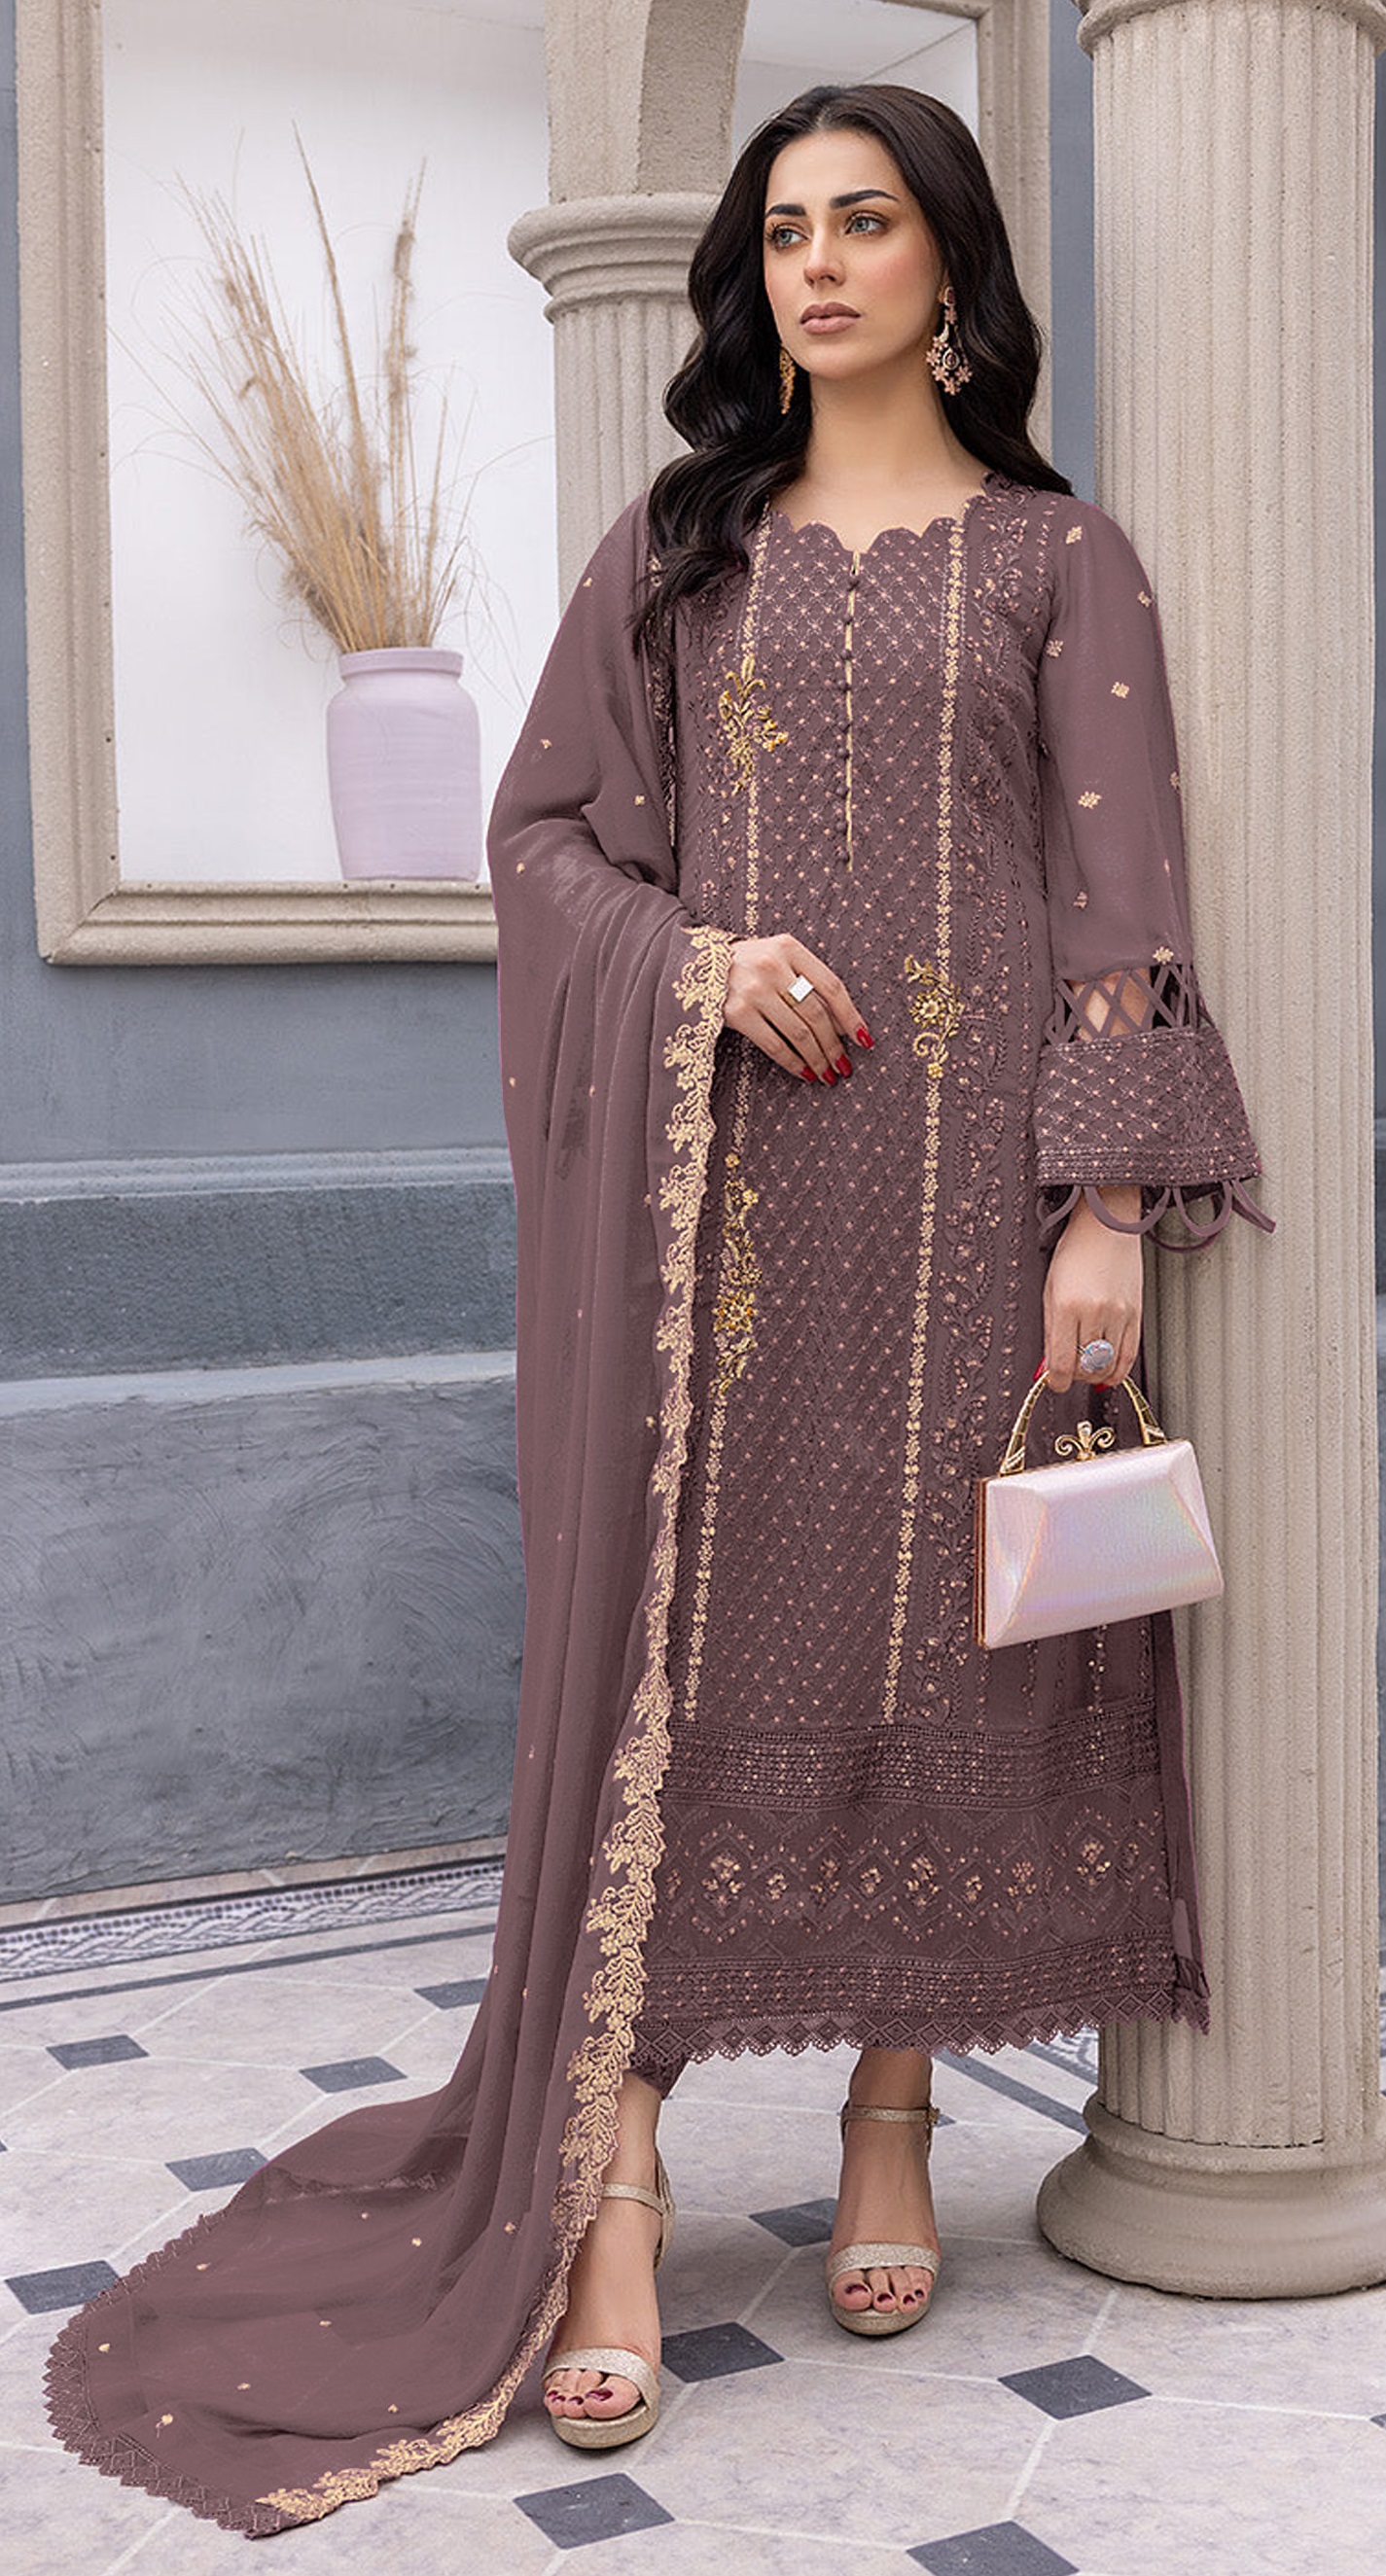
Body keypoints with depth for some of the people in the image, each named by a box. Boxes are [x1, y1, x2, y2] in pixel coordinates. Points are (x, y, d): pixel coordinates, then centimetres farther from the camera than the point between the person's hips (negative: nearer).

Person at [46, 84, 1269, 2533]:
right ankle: (609, 2172, 1)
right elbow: (542, 834, 12)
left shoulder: (1056, 558, 8)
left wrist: (1110, 1207, -9)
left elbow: (1118, 889, 1)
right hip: (713, 1171, 1)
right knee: (680, 1623, -4)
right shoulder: (676, 544, 14)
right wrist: (698, 958, -9)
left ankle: (893, 2105, 19)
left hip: (965, 1170, 0)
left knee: (947, 1621, 3)